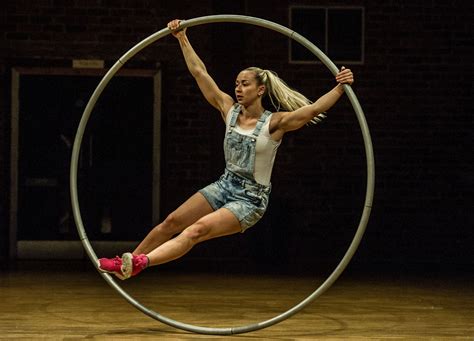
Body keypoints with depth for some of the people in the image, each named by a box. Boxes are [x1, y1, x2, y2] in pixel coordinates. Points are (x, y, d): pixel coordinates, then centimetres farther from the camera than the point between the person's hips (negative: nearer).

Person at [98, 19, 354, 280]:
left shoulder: (275, 123, -12)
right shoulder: (230, 111, 1)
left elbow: (314, 109, -25)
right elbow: (199, 72, 3)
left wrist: (340, 87, -38)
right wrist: (182, 38, 2)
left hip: (250, 200, -6)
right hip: (225, 186, 6)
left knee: (199, 229, -24)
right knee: (172, 222, 0)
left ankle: (139, 263, -35)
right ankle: (127, 263, 11)